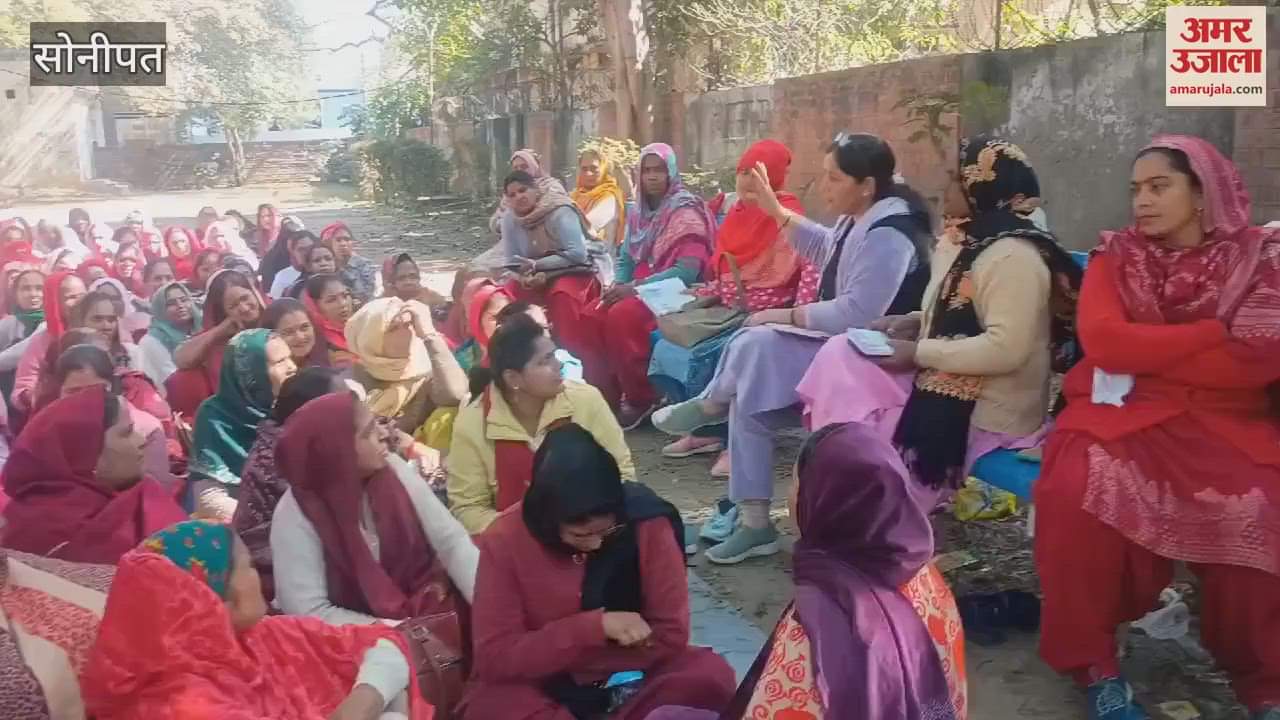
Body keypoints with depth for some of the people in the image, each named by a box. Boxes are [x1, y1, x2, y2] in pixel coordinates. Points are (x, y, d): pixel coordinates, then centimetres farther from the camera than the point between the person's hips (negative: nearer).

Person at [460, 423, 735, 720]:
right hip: (542, 686, 0)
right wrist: (595, 626, -29)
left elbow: (671, 634, -12)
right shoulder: (505, 541, -17)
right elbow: (495, 657, -18)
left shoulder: (646, 523, -17)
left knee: (712, 676, -26)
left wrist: (553, 655, -17)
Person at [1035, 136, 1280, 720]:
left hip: (1222, 423, 0)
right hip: (1120, 414, 0)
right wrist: (1218, 334, -7)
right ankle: (1094, 663, -10)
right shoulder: (1115, 257, 9)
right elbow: (1102, 340, -9)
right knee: (1079, 491, -31)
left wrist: (1143, 353, -7)